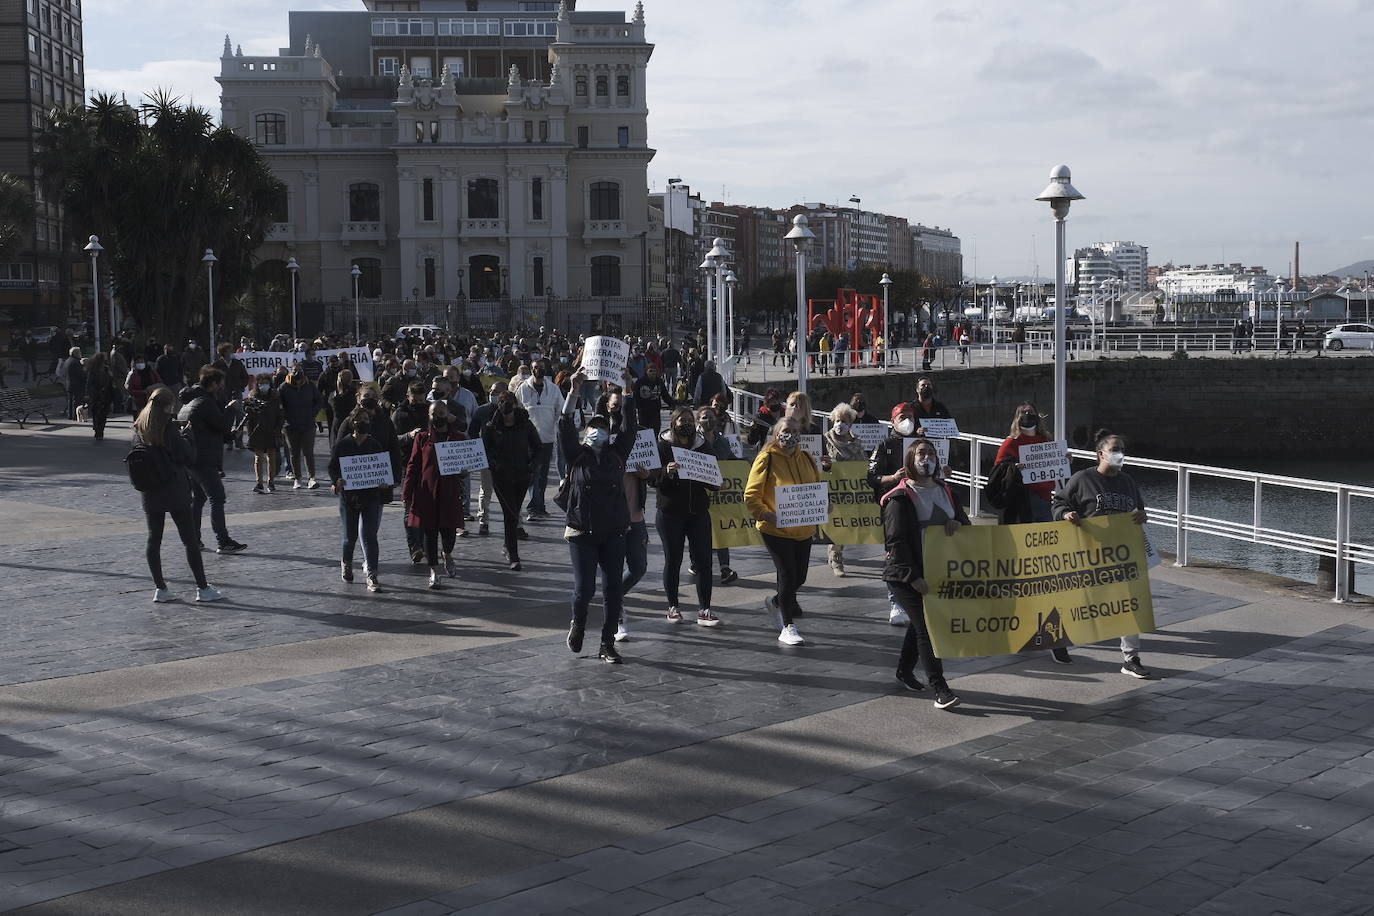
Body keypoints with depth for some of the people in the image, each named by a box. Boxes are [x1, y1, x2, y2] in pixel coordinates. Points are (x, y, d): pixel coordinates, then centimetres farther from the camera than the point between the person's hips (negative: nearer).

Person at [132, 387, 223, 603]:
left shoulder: (139, 429, 3)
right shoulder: (169, 428, -15)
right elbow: (189, 458, -14)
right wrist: (186, 435, 0)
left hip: (150, 493, 5)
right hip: (174, 490, -5)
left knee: (153, 539, 10)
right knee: (190, 539, 3)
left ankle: (160, 588, 10)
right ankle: (202, 588, 6)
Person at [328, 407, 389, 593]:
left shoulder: (375, 445, 4)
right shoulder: (342, 444, 0)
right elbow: (332, 467, 0)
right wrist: (337, 481, -20)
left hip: (371, 496, 0)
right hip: (349, 495, 0)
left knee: (369, 535, -7)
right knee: (350, 535, 7)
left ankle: (372, 575, -5)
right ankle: (346, 563, 37)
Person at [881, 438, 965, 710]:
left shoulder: (945, 492, 11)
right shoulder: (900, 497, -11)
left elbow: (965, 522, 17)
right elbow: (896, 542, -15)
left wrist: (957, 523, -10)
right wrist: (913, 576, -22)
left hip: (938, 572, 7)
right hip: (906, 576, -7)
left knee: (920, 624, 17)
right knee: (926, 627, -11)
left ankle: (904, 671, 37)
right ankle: (939, 688, -12)